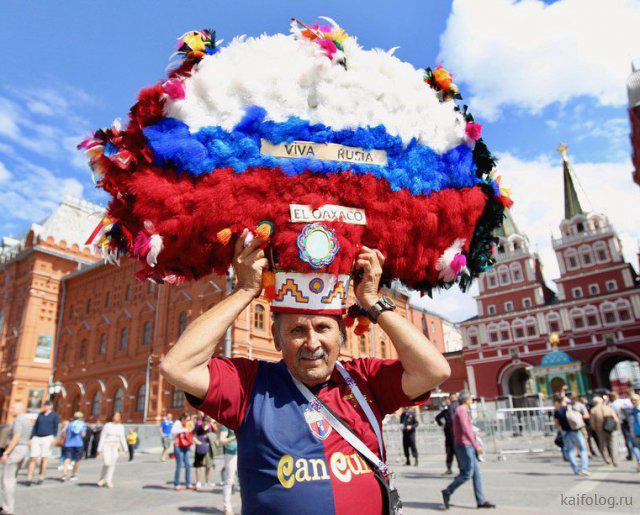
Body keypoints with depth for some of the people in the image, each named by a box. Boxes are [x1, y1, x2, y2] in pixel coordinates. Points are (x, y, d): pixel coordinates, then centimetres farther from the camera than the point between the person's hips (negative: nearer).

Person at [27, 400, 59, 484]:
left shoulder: (54, 415, 3)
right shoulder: (40, 414, 14)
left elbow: (56, 427, -1)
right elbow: (35, 426, 15)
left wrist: (53, 437, -11)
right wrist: (32, 438, 9)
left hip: (47, 438, -3)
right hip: (37, 438, 3)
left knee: (44, 458, -1)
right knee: (33, 458, -3)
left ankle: (41, 478, 8)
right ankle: (29, 477, 3)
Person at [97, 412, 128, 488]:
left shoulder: (121, 426, 6)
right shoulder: (107, 425, -2)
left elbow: (122, 438, 8)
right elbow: (102, 437, -2)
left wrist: (125, 448, 1)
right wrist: (99, 449, -6)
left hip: (116, 447, 3)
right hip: (106, 446, -3)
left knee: (112, 464, -1)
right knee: (107, 463, -15)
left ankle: (108, 481, 10)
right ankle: (102, 478, 11)